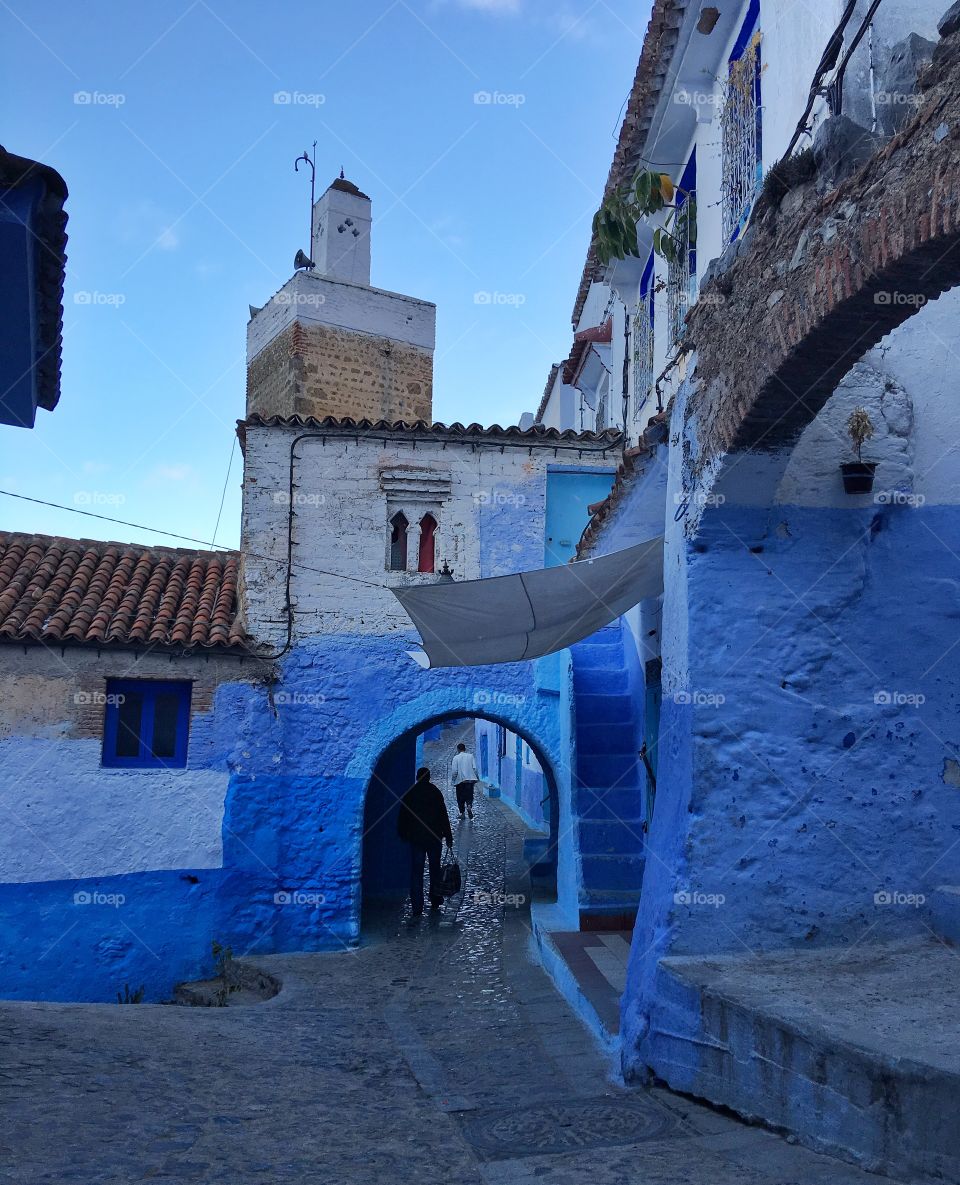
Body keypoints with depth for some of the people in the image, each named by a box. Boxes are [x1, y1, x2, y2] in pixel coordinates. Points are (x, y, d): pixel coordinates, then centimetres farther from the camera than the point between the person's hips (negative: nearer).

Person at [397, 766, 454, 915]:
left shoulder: (409, 794, 1)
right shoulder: (435, 792, -4)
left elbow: (402, 818, 6)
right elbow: (443, 816, -6)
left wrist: (403, 835, 16)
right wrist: (448, 836, -2)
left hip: (415, 839, 1)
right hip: (434, 837, -1)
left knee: (416, 872, 3)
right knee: (435, 869, 14)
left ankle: (417, 907, -1)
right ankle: (435, 901, 19)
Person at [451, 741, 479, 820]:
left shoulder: (456, 758, -3)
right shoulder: (470, 756, 2)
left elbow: (455, 771, -8)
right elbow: (474, 768, -1)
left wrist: (454, 780, 3)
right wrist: (477, 778, 8)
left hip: (460, 780, -1)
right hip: (470, 779, 1)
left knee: (461, 798, 9)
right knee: (469, 795, 7)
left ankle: (462, 813, 11)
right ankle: (469, 806, -19)